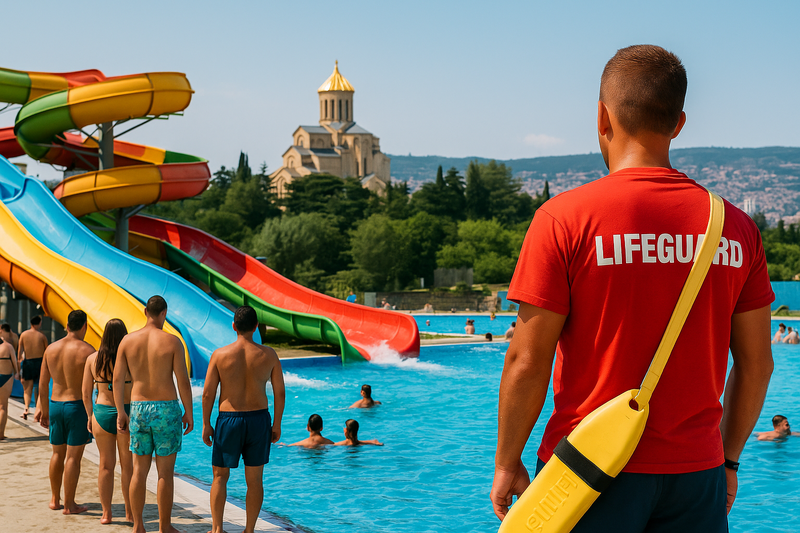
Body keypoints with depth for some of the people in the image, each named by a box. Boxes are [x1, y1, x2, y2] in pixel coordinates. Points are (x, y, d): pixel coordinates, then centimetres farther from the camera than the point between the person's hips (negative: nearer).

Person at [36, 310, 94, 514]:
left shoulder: (51, 349, 2)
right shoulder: (87, 351, -12)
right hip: (78, 406, -5)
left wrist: (44, 410, 18)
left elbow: (43, 385, 7)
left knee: (58, 454, 18)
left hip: (55, 405, 5)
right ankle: (69, 505, 5)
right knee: (73, 457, 1)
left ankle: (55, 499, 27)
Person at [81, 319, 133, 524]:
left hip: (101, 413, 2)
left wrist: (90, 417, 16)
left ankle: (106, 513, 16)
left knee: (105, 465, 11)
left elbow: (86, 393, 3)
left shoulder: (92, 359, -1)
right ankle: (130, 513, 15)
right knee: (127, 465, 9)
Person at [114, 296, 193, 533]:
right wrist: (188, 413, 2)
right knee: (165, 472, 5)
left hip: (138, 408, 3)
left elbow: (117, 380, 2)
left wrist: (121, 413, 11)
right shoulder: (172, 341, -9)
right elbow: (183, 382, -9)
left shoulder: (128, 340, 0)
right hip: (167, 408, -3)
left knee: (139, 471, 11)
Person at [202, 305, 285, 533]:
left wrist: (206, 424, 6)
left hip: (229, 420, -1)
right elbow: (280, 393, 1)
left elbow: (207, 393, -5)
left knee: (220, 476, 12)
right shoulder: (268, 354, -3)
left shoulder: (220, 354, -7)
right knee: (255, 479, 10)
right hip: (259, 420, 1)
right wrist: (277, 424, 12)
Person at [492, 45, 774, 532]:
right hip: (696, 472, 3)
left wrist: (507, 461, 2)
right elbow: (756, 363, 7)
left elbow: (528, 361, -9)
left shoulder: (566, 218, -9)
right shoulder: (735, 226, 2)